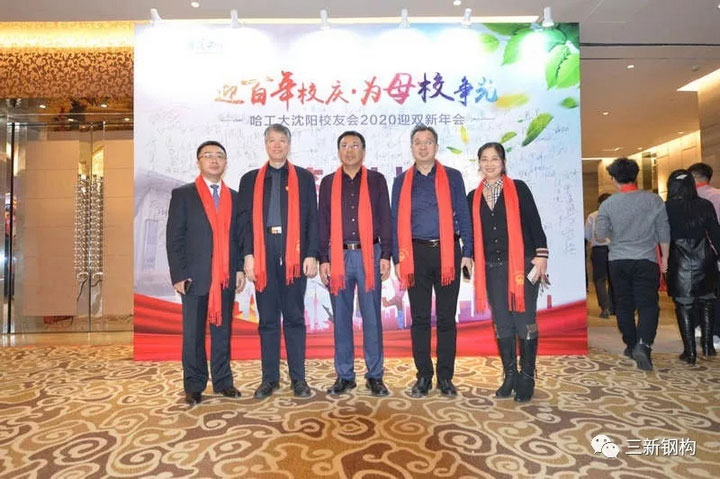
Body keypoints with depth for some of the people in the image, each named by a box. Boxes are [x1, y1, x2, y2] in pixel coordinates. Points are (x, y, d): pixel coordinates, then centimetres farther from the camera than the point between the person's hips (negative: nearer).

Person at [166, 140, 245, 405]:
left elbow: (239, 237, 12)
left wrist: (240, 269, 3)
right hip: (195, 276, -3)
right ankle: (194, 386, 18)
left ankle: (223, 381, 22)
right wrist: (178, 275, -9)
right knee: (193, 334, 6)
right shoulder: (182, 195, 1)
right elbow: (174, 238, -3)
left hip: (226, 277, 3)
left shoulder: (234, 197, 12)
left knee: (222, 331, 11)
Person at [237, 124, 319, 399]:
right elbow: (245, 220, 7)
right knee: (267, 319, 7)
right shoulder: (250, 180, 13)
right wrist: (248, 255, -3)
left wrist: (312, 255, -3)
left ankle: (298, 378, 14)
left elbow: (313, 219, 5)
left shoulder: (304, 178, 10)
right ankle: (270, 378, 17)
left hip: (294, 253, -1)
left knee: (294, 317, 5)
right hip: (263, 254, 1)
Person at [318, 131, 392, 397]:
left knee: (372, 317, 2)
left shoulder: (376, 180, 8)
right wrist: (323, 259, 2)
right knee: (341, 317, 6)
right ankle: (344, 375, 17)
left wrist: (386, 255, -3)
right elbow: (322, 222, 9)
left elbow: (385, 219, 4)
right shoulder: (328, 183, 11)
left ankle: (375, 375, 13)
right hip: (338, 256, 2)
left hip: (369, 255, -1)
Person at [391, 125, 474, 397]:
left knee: (446, 318, 5)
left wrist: (467, 252, -2)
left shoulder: (452, 177, 8)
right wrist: (397, 258, 0)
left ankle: (445, 377, 16)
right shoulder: (401, 181, 10)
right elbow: (396, 221, 7)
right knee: (420, 318, 6)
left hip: (447, 252, 0)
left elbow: (463, 216, 5)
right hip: (416, 253, 1)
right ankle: (423, 376, 16)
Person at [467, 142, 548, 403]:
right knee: (502, 324, 8)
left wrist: (541, 255, -10)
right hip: (492, 268, 3)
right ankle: (510, 376, 20)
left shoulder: (518, 188, 1)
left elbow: (534, 223, -3)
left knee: (524, 321, 0)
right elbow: (474, 232, 11)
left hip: (522, 264, -3)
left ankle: (527, 378, 13)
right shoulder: (474, 196, 10)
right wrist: (475, 263, 9)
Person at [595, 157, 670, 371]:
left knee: (624, 305, 12)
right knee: (648, 304, 0)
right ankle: (643, 344, -17)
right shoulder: (654, 200, -4)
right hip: (646, 260, -1)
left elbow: (601, 233, -3)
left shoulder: (608, 204, -5)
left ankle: (631, 345, 21)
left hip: (618, 261, 1)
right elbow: (664, 231, 1)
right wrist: (664, 257, 11)